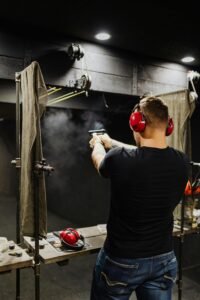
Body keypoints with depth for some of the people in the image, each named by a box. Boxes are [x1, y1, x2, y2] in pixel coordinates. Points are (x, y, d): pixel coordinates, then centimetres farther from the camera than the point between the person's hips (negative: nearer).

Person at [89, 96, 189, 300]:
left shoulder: (120, 160, -25)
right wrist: (111, 142, 21)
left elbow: (99, 160, -1)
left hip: (121, 261, -3)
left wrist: (97, 143, 23)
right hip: (164, 260, 4)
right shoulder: (181, 162, -11)